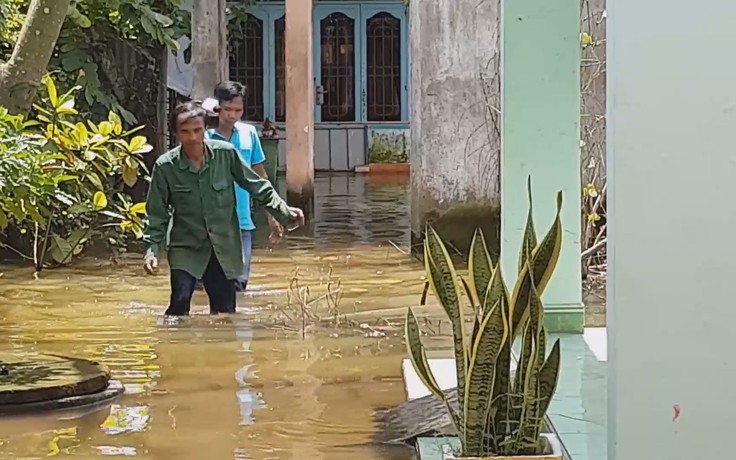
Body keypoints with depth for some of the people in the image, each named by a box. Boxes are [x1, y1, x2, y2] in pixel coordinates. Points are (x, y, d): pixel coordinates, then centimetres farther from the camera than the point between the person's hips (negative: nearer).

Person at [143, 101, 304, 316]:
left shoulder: (226, 154, -7)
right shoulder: (165, 167, -9)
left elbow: (258, 187, 3)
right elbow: (157, 214, 0)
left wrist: (284, 211, -6)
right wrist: (152, 249, -9)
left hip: (225, 249, 2)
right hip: (185, 249, -2)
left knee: (225, 311, 6)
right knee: (180, 303, -18)